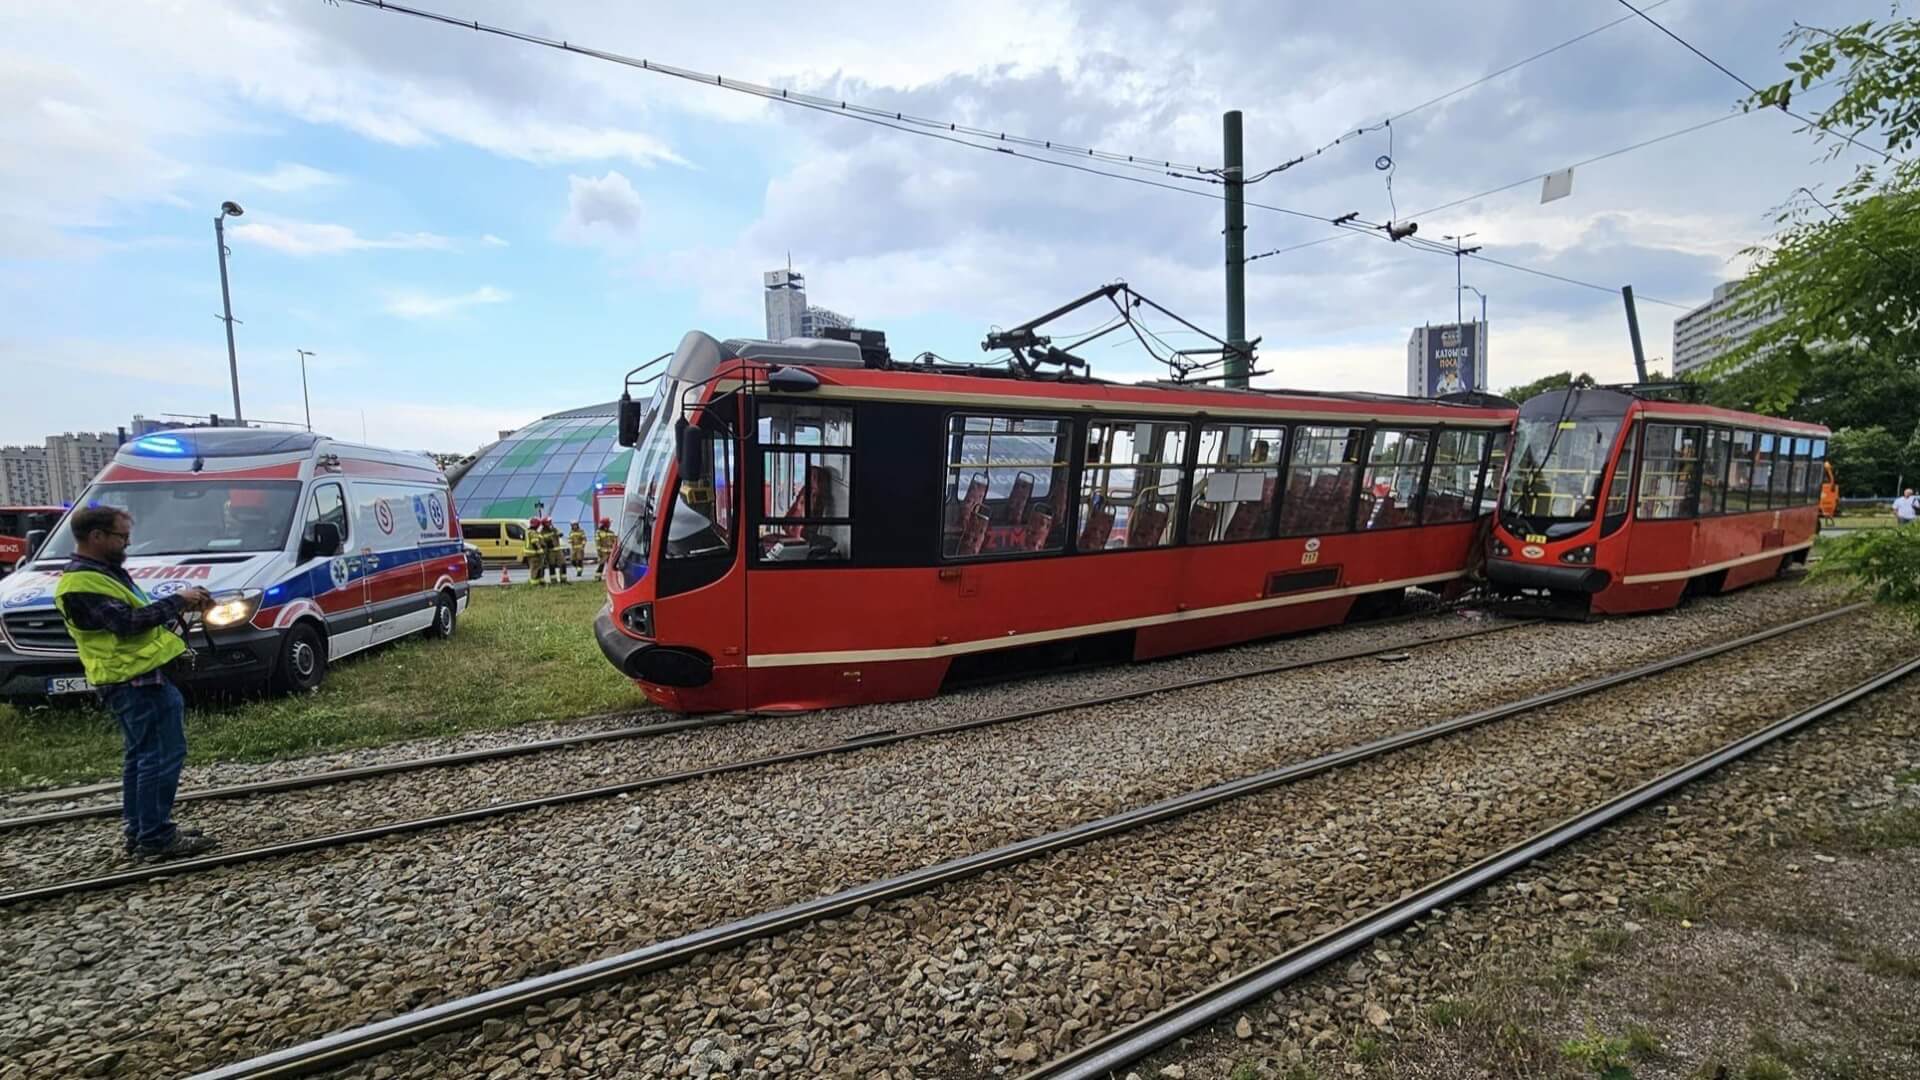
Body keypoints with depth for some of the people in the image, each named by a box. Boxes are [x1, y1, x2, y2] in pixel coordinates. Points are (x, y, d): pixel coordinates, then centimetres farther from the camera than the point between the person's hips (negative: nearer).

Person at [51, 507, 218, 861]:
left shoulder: (103, 572, 16)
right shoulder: (81, 585, -17)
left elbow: (138, 612, 22)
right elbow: (128, 622, -25)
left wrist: (182, 603, 6)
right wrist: (177, 601, -17)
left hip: (140, 677, 11)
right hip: (138, 681, -11)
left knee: (141, 756, 16)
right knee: (162, 755, -9)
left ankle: (139, 831, 25)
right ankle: (156, 837, -4)